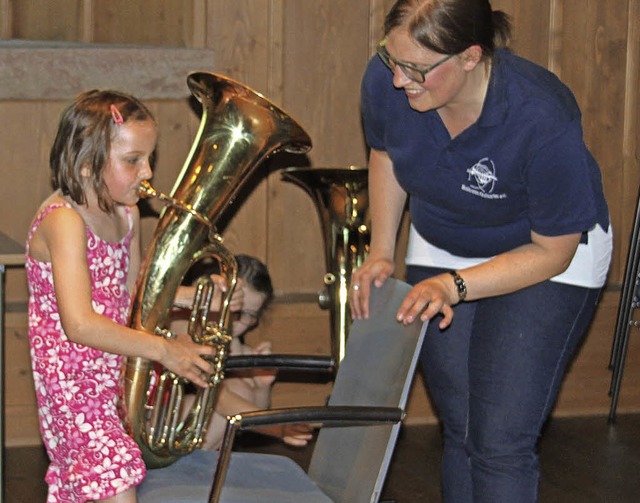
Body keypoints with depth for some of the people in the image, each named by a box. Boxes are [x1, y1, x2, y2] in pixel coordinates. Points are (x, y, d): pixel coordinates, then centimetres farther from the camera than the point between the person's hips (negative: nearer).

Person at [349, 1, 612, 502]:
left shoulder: (543, 121, -36)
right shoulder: (385, 81, -24)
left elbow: (553, 251, -21)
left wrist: (455, 286, -29)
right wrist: (381, 253, -5)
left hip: (546, 259, -4)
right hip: (439, 248, 5)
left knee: (502, 441, -12)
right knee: (460, 430, 7)